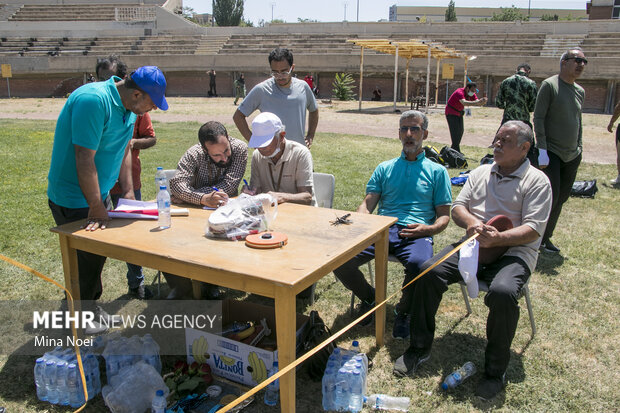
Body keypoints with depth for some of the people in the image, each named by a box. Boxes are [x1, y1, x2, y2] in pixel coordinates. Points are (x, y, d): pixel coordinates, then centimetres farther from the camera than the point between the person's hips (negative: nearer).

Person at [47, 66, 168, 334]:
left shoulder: (129, 107, 2)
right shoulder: (93, 100, -27)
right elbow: (84, 157, -29)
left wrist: (128, 190, 7)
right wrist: (96, 207, -26)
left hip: (99, 193, 9)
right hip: (73, 198, -8)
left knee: (98, 253, 18)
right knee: (83, 259, 4)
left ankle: (91, 306, 36)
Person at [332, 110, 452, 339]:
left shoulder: (437, 171, 18)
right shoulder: (385, 168, 24)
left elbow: (444, 216, 12)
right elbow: (367, 204, 15)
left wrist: (428, 229, -11)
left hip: (416, 233, -2)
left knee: (419, 264, -38)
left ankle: (403, 312, -5)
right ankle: (369, 297, 7)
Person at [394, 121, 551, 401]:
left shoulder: (537, 181, 1)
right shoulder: (481, 172, 17)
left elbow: (534, 230, -8)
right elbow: (457, 207, 13)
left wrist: (498, 238, -25)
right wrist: (471, 222, -11)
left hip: (514, 250, -4)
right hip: (474, 243, 5)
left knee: (503, 292, -35)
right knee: (429, 271, -19)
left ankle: (495, 369, -14)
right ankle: (419, 347, -7)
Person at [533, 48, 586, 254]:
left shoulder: (580, 91, 14)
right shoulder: (549, 85, -7)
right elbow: (538, 117, -11)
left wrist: (579, 148, 15)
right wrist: (542, 149, -17)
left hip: (572, 155, 7)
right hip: (551, 153, -7)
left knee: (562, 198, 9)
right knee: (551, 197, -11)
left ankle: (545, 238, 19)